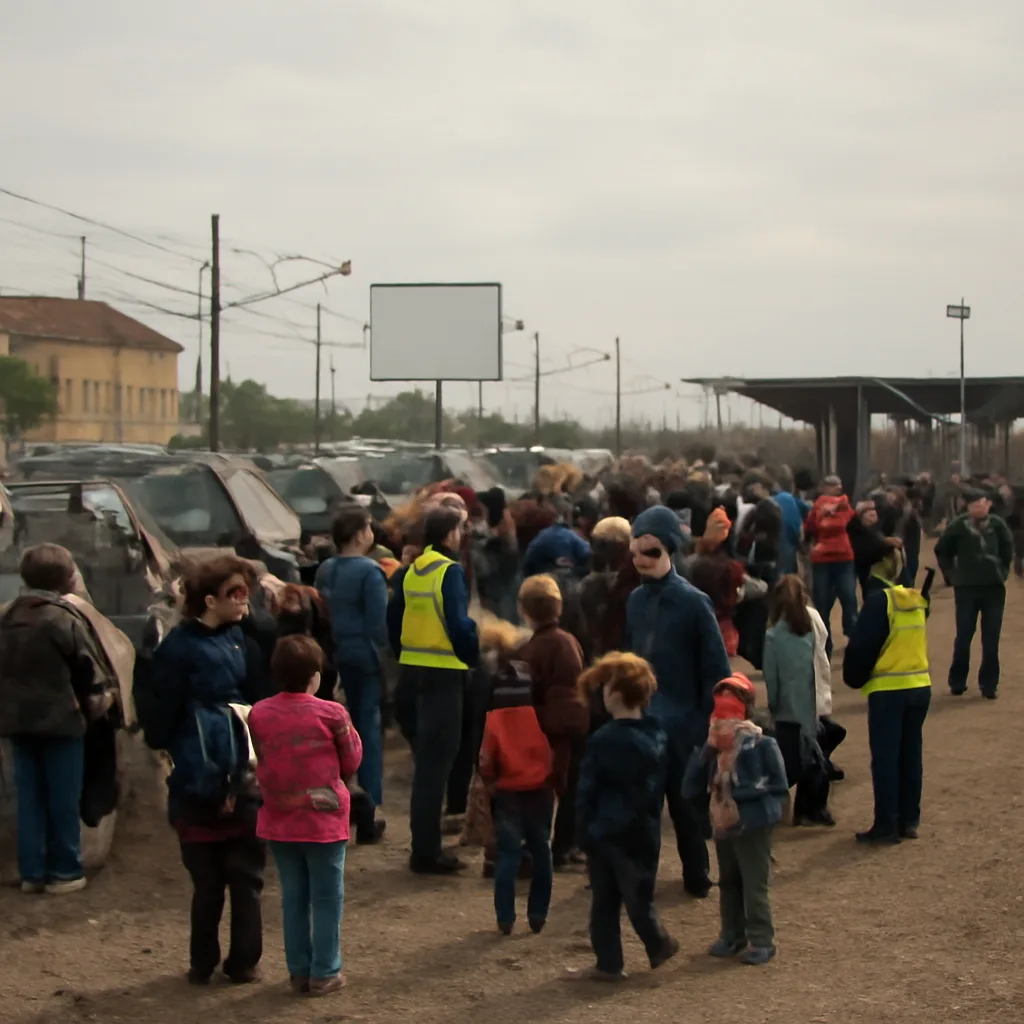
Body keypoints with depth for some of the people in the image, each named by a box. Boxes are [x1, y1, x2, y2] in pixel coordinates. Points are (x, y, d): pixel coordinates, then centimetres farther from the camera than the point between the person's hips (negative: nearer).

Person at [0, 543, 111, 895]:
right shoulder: (65, 619, -14)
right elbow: (90, 671, -7)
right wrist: (96, 703, 10)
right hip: (60, 719, -6)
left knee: (29, 797, 10)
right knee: (63, 798, 3)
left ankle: (32, 871, 13)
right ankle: (64, 871, 8)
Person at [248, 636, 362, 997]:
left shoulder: (259, 714, -5)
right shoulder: (331, 713, -14)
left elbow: (259, 764, 5)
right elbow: (351, 763, -3)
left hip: (278, 821, 3)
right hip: (324, 821, -3)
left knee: (293, 898, 14)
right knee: (327, 898, 8)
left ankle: (299, 970, 20)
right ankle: (324, 973, 11)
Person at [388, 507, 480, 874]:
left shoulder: (410, 572, 9)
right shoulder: (450, 572, -13)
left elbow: (393, 620, 13)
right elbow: (459, 625, -19)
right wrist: (474, 657, -6)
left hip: (410, 670, 7)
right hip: (443, 675, -7)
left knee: (425, 759, 16)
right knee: (435, 764, -2)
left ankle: (424, 846, 21)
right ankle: (426, 853, 0)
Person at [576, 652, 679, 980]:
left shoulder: (603, 741, -14)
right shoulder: (659, 738, 0)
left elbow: (587, 792, -10)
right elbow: (660, 787, 7)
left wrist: (584, 831, 0)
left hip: (605, 833, -3)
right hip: (643, 833, 3)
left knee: (604, 900, 7)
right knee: (639, 896, 15)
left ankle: (609, 963, 8)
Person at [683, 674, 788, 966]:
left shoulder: (761, 744, -10)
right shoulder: (713, 748, 4)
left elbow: (780, 786, -9)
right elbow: (691, 788, -1)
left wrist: (746, 791, -18)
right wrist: (706, 753, -12)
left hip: (753, 826, -6)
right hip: (723, 826, 6)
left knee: (755, 886, -3)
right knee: (728, 884, 16)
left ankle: (760, 940, 6)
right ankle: (732, 935, 27)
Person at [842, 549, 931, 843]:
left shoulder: (879, 601, -12)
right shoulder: (916, 601, 9)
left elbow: (862, 646, -12)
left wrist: (855, 678, 4)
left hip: (888, 691, -6)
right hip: (920, 686, 6)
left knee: (885, 758, -1)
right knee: (911, 755, 12)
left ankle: (886, 824, -1)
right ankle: (909, 820, 17)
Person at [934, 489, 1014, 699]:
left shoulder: (997, 524, -7)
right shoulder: (959, 525, -10)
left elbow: (1008, 549, 10)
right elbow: (942, 550, 5)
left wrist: (1003, 571, 7)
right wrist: (951, 574, 3)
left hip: (994, 587, 1)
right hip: (966, 588, -1)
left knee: (991, 639, 3)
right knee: (963, 636, 4)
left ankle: (989, 684, 11)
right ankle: (957, 682, 16)